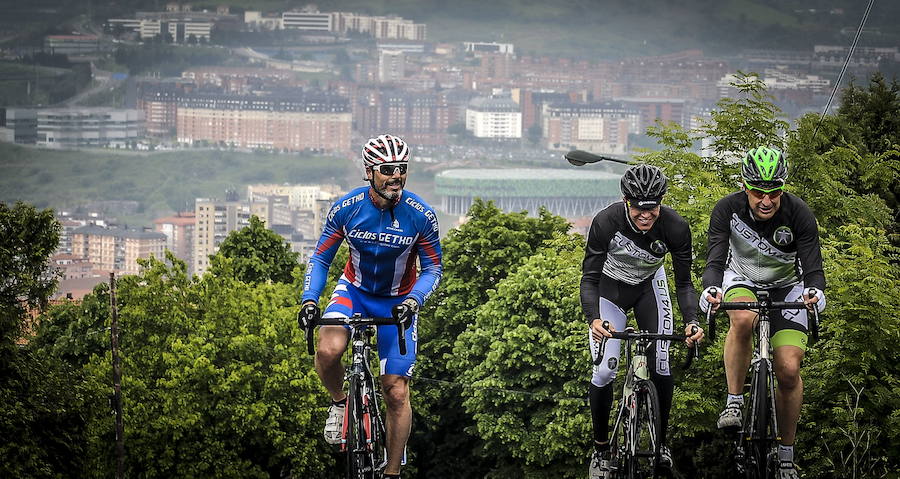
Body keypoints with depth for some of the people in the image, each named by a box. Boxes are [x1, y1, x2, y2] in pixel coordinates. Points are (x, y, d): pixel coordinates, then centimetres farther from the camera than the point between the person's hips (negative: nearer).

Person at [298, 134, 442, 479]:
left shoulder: (420, 215, -19)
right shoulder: (346, 208, -17)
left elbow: (432, 268, -9)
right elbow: (320, 258, -7)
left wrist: (414, 299, -29)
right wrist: (309, 298, -23)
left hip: (398, 303, 0)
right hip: (354, 291, 0)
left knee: (396, 392, -5)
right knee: (328, 350, -31)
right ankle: (339, 402, 2)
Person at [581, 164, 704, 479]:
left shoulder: (675, 227, -29)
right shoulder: (606, 222, -34)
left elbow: (684, 283, -21)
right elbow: (589, 278, -32)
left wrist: (692, 322, -39)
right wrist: (594, 320, -49)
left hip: (649, 286, 1)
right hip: (609, 287, -1)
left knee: (661, 366, -10)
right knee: (604, 371, -11)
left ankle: (661, 442, 10)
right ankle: (601, 450, 7)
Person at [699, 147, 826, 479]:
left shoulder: (798, 214, -25)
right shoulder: (727, 210, -24)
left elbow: (813, 269, -27)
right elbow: (715, 262, -29)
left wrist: (815, 292, -51)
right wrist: (710, 290, -52)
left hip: (786, 288, 0)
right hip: (742, 281, 0)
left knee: (789, 370, -13)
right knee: (743, 318, -37)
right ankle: (734, 403, -23)